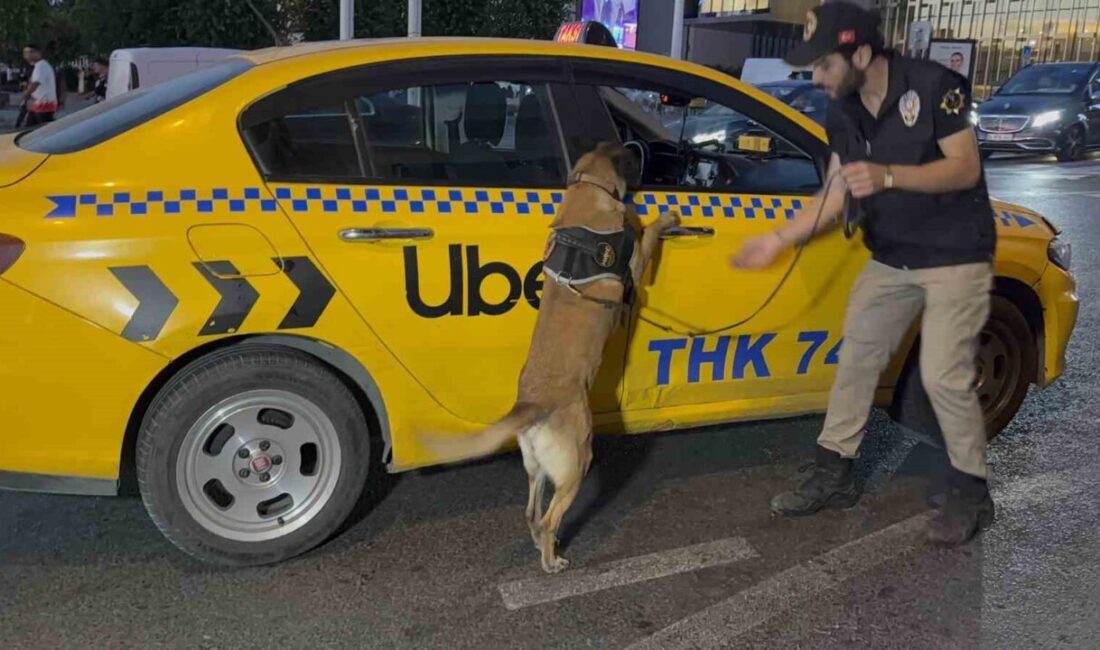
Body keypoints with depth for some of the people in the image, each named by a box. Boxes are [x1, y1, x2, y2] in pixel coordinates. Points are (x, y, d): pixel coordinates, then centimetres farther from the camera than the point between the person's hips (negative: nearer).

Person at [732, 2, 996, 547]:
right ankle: (833, 474, 19)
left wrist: (888, 176, -33)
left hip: (955, 256, -6)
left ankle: (970, 492, 11)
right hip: (890, 259, 7)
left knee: (944, 375, -10)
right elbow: (835, 194, 5)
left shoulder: (934, 85, -18)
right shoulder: (841, 115, 0)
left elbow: (965, 168, -20)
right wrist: (776, 240, -1)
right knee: (856, 360, 7)